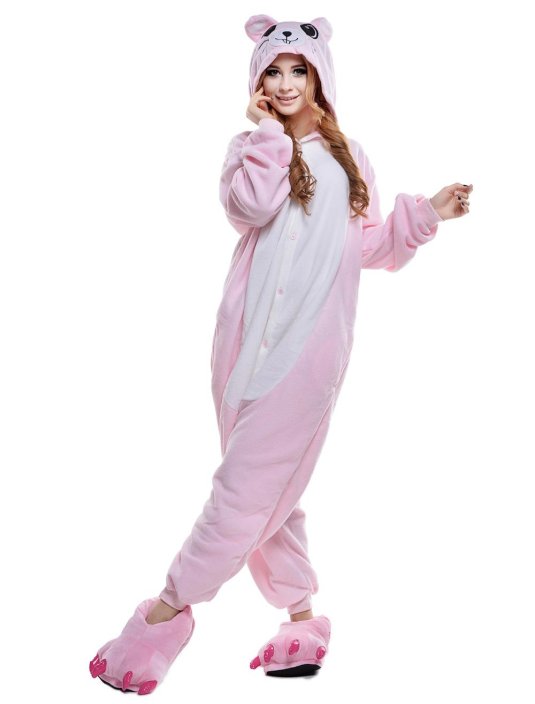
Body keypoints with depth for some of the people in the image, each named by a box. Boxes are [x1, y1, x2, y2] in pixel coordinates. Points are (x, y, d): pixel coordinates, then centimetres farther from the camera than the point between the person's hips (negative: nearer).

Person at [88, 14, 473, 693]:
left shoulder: (347, 155, 16)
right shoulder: (251, 147, 10)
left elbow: (369, 246, 18)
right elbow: (250, 208, -12)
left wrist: (424, 213, 8)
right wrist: (268, 133, -4)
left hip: (311, 343, 0)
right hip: (253, 333, 0)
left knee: (254, 480, -4)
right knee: (269, 483, 6)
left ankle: (166, 610, 8)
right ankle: (301, 616, 21)